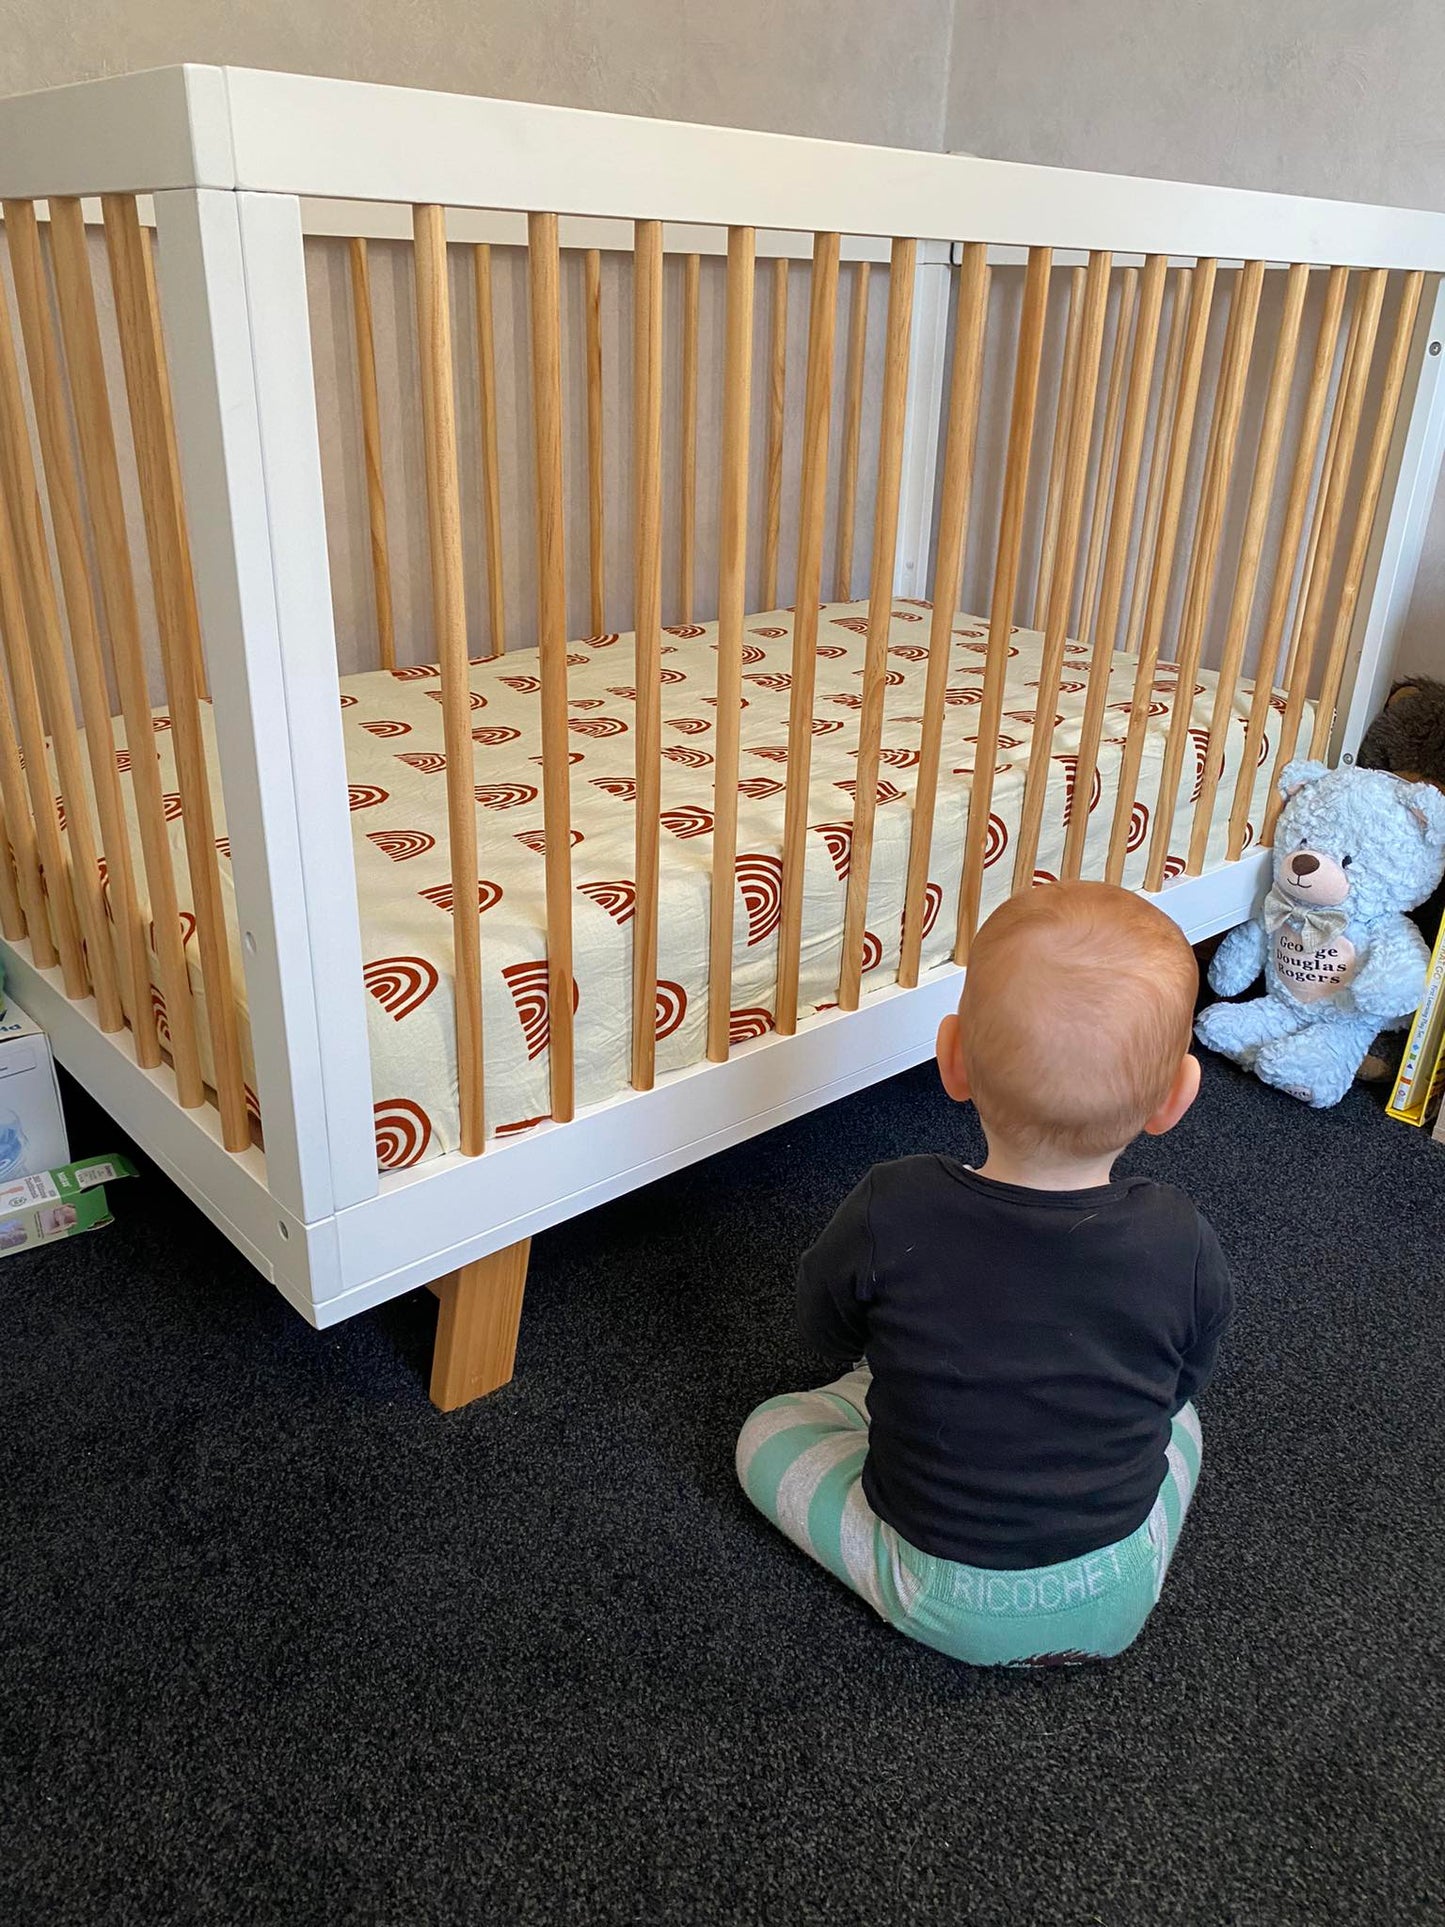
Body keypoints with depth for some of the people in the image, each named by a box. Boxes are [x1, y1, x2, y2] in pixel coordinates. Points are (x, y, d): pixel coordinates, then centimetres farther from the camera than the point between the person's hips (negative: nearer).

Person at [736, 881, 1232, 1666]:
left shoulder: (890, 1216, -27)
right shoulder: (1181, 1246, -22)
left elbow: (825, 1329, -6)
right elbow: (1180, 1381, -1)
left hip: (942, 1607, -1)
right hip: (1118, 1605, 2)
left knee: (767, 1433, 15)